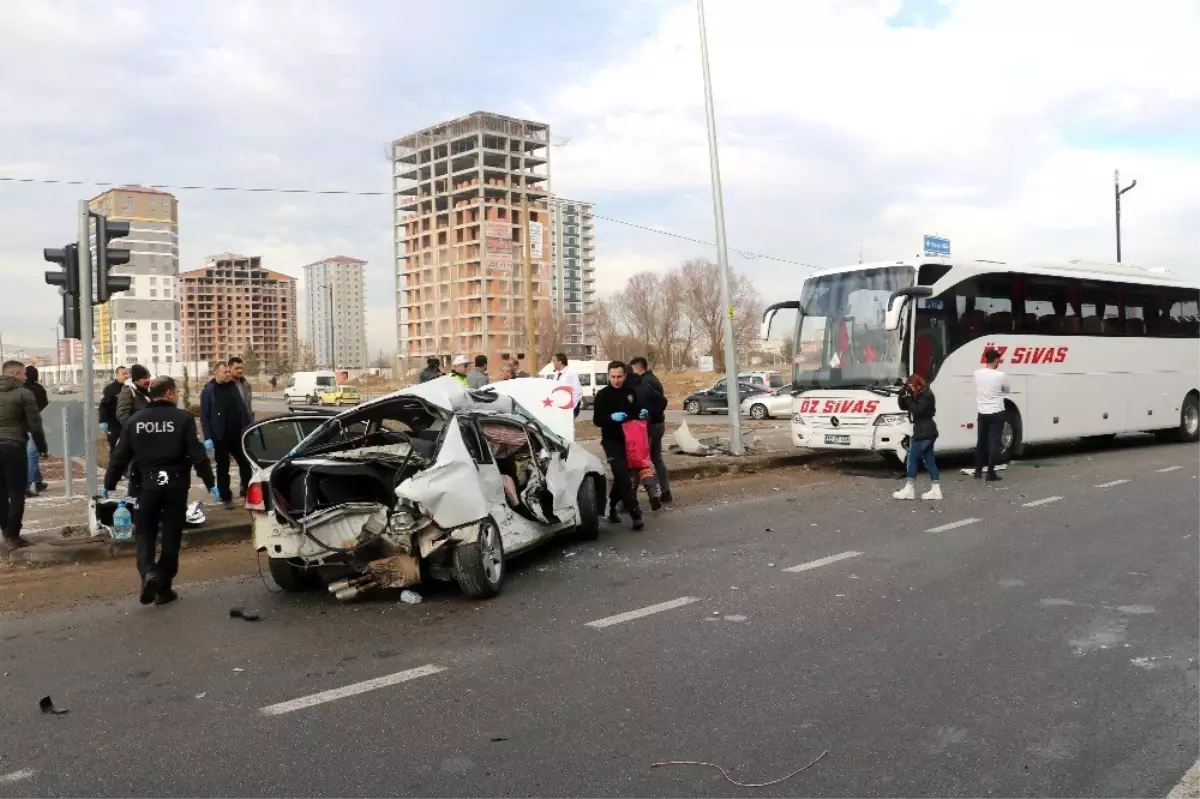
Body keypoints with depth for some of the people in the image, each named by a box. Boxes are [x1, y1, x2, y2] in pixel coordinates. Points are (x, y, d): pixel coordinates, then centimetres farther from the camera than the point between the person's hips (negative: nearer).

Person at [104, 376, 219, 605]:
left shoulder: (135, 420, 4)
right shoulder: (183, 418, -6)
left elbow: (120, 456, 6)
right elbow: (197, 454, -9)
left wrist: (109, 484, 18)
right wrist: (210, 483, -3)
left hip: (147, 485, 2)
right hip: (175, 484, -2)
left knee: (145, 533, 13)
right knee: (171, 536, 8)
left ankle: (148, 573, -12)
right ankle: (163, 588, 13)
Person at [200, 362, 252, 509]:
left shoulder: (233, 386, 6)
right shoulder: (208, 391, -8)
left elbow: (242, 408, 12)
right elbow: (204, 416, -10)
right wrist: (207, 437, -16)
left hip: (237, 434, 4)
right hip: (220, 436, -4)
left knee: (245, 462, 10)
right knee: (223, 467, 5)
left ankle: (246, 489, 26)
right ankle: (226, 498, 13)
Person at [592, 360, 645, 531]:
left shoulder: (631, 392, 6)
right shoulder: (602, 394, -7)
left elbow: (636, 411, 18)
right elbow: (597, 420, -11)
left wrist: (643, 413, -5)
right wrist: (612, 417, -29)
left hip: (628, 439, 5)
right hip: (611, 441, -5)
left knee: (621, 477, 14)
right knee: (623, 476, -15)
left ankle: (611, 507, 33)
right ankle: (635, 513, -19)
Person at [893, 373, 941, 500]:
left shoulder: (927, 395, -14)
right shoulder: (918, 395, 15)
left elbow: (918, 411, -24)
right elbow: (903, 407, 14)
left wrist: (909, 398, -20)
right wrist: (902, 395, -2)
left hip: (924, 433, -10)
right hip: (926, 432, 10)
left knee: (912, 459, -6)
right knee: (929, 461, 9)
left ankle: (909, 490, -2)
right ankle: (936, 490, 10)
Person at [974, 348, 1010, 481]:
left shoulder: (977, 373, -4)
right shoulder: (1000, 375, -14)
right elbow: (1006, 390, 5)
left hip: (982, 413, 4)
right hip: (996, 414, -4)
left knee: (981, 442, 15)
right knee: (994, 443, -1)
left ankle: (978, 471, 22)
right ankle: (990, 473, -3)